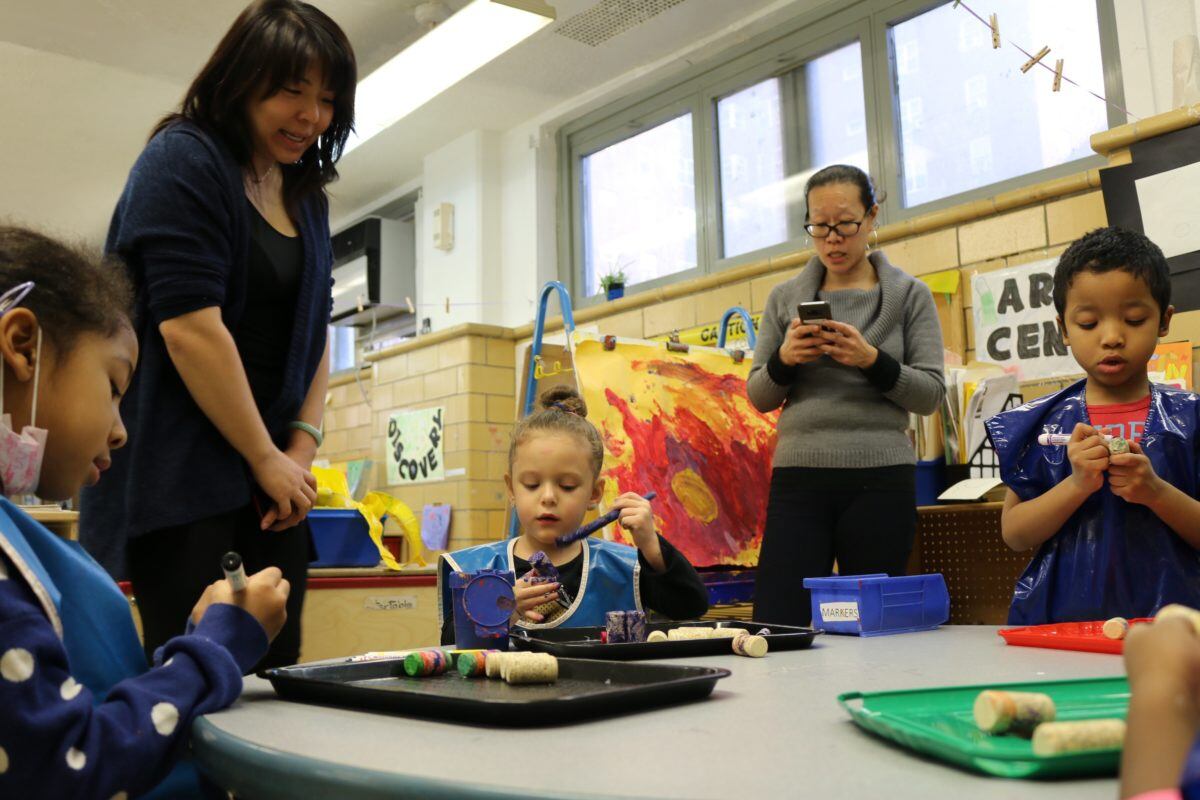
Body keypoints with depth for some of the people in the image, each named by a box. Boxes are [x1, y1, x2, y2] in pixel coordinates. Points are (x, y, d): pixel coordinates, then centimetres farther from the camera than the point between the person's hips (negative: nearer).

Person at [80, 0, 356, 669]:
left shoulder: (307, 198, 17)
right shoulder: (182, 162, -6)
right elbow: (189, 328, -16)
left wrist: (303, 447, 0)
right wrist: (267, 458, -11)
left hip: (274, 481, 7)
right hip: (183, 479, -7)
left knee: (272, 675, 5)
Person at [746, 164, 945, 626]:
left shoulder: (910, 295, 7)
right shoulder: (785, 299, 12)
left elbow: (930, 395, 1)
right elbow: (758, 397, 11)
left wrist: (872, 361, -15)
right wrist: (784, 360, -10)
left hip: (880, 480, -1)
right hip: (797, 479, 1)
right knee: (776, 624, -5)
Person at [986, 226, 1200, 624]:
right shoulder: (1042, 424, 6)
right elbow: (1014, 534, 3)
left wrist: (1156, 492, -11)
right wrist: (1078, 485, -10)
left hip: (1165, 613, 0)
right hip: (1061, 616, 0)